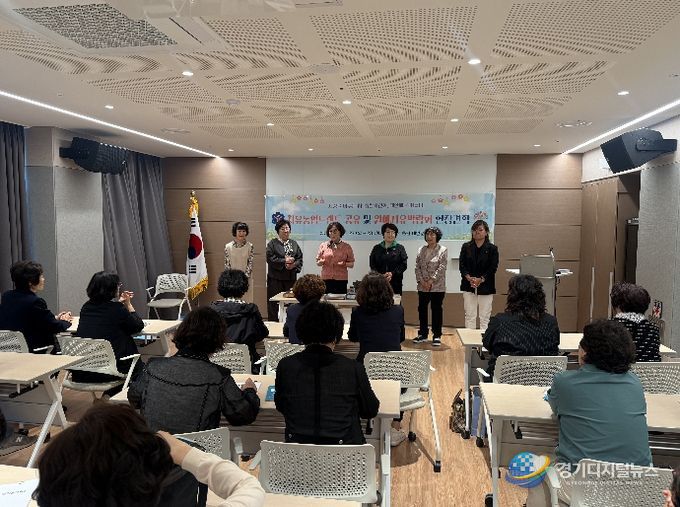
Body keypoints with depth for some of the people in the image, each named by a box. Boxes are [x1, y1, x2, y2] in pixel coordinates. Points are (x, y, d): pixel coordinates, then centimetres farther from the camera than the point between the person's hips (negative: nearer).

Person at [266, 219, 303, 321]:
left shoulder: (294, 243, 14)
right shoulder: (272, 243, 2)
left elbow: (300, 258, 10)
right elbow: (270, 258, -9)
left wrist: (294, 265, -10)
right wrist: (284, 261, -15)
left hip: (291, 278, 3)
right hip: (276, 279, -3)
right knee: (274, 304, -3)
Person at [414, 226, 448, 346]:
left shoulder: (443, 250, -3)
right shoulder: (421, 250, 10)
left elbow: (441, 268, -11)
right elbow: (417, 267, 5)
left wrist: (431, 281, -16)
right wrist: (421, 281, -7)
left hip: (438, 287, -4)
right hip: (422, 287, 4)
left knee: (437, 310, 2)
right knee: (422, 309, 8)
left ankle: (437, 336, 12)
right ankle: (423, 334, 20)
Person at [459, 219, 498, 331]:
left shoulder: (492, 248, 0)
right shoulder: (466, 247, 7)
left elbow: (493, 267, -5)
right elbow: (461, 264, 1)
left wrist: (481, 279, -17)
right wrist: (469, 277, -15)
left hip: (485, 287, -2)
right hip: (468, 286, 2)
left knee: (485, 316, 3)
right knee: (469, 315, 8)